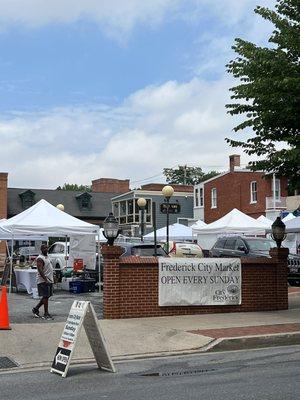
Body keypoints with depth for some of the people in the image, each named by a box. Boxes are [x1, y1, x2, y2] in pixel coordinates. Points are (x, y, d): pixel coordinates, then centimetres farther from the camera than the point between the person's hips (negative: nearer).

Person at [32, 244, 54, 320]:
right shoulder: (40, 258, -13)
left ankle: (36, 309, 23)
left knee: (46, 296, 12)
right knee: (45, 296, -7)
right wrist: (45, 279, -27)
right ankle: (46, 314, -2)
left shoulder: (47, 257, 17)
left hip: (49, 280, 9)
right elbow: (40, 270, -22)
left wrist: (51, 279, 20)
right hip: (43, 281, -9)